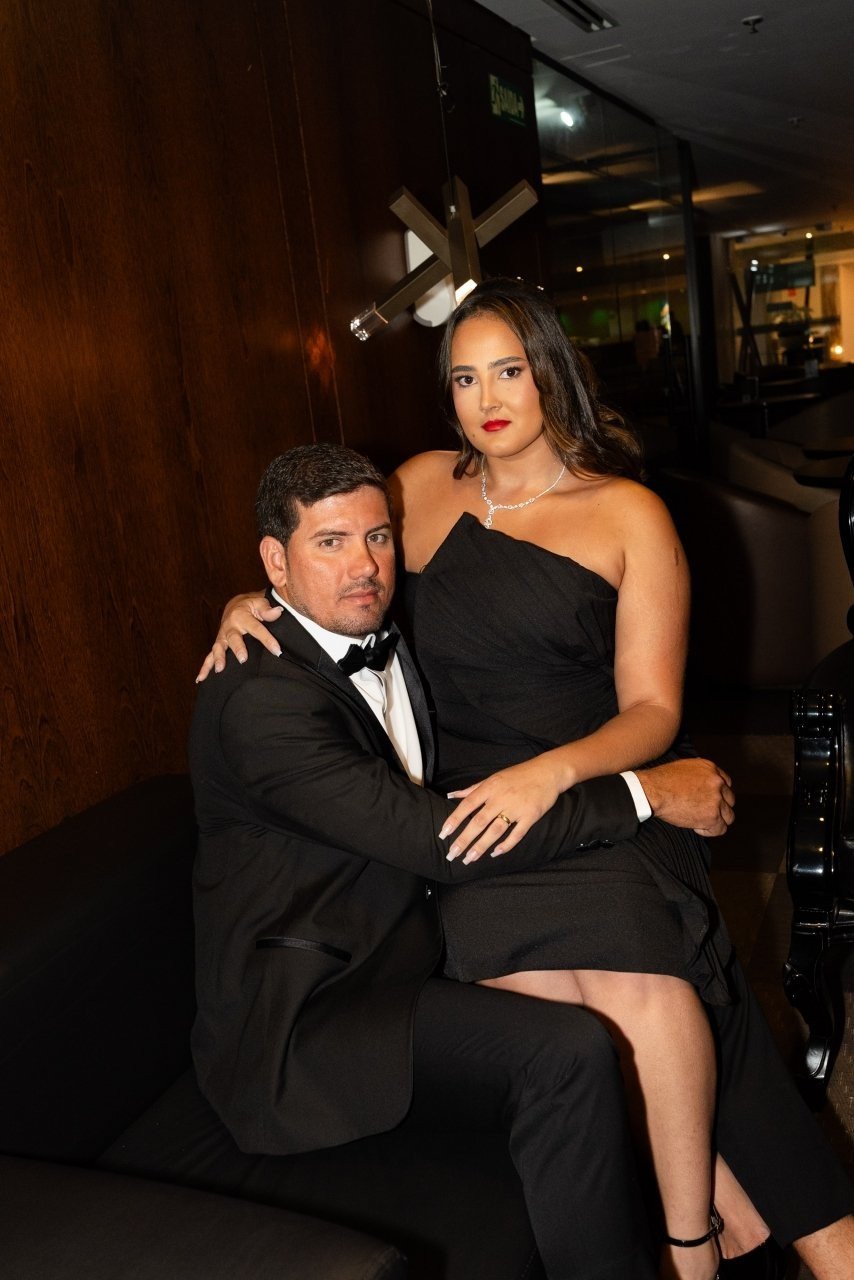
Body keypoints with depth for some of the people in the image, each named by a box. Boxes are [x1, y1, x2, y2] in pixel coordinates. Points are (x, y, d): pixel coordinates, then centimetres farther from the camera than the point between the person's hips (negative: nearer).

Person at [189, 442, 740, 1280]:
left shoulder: (386, 641, 6)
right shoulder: (259, 695, -23)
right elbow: (435, 840, -28)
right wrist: (645, 792, -23)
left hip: (410, 945, 9)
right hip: (302, 1018, -9)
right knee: (567, 1052, -25)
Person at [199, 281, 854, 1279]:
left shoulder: (630, 515, 5)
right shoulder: (424, 488, 12)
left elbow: (652, 711, 0)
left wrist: (550, 773, -19)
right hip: (473, 812, 1)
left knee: (635, 975, -31)